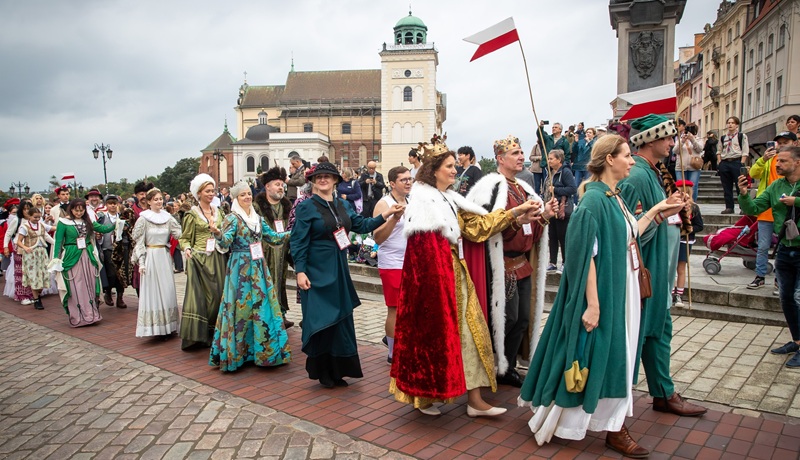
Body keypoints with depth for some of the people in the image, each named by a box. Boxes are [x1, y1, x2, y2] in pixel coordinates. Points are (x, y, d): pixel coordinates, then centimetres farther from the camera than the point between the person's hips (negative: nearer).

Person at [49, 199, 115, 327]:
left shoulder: (87, 222, 10)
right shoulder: (64, 222, -2)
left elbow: (104, 229, 4)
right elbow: (58, 241, -2)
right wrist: (56, 258, -8)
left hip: (88, 257, 4)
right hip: (72, 258, -4)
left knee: (90, 286, 6)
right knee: (75, 289, 0)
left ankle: (91, 314, 16)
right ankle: (77, 318, 9)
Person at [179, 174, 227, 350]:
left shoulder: (218, 211, 13)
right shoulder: (192, 214, -1)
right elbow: (184, 238, -1)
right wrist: (187, 248, -19)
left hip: (217, 259, 5)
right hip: (200, 259, -5)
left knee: (218, 294, 5)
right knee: (200, 295, -7)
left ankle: (214, 334, 14)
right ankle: (198, 335, 1)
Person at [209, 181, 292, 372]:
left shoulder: (258, 218, 12)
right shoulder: (232, 218, -7)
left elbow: (273, 237, 15)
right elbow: (226, 242, -19)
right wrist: (218, 234, -40)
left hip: (259, 267, 6)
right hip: (241, 268, -6)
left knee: (262, 305, 7)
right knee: (242, 307, -3)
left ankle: (261, 349, 19)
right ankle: (236, 351, 9)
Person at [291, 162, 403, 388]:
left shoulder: (343, 205, 10)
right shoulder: (306, 207, -6)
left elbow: (362, 225, 9)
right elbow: (299, 242, -10)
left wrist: (386, 215, -2)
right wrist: (300, 271, -17)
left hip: (339, 271, 6)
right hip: (316, 272, -5)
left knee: (341, 318, 9)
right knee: (321, 320, 1)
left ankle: (337, 370, 22)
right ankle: (322, 372, 18)